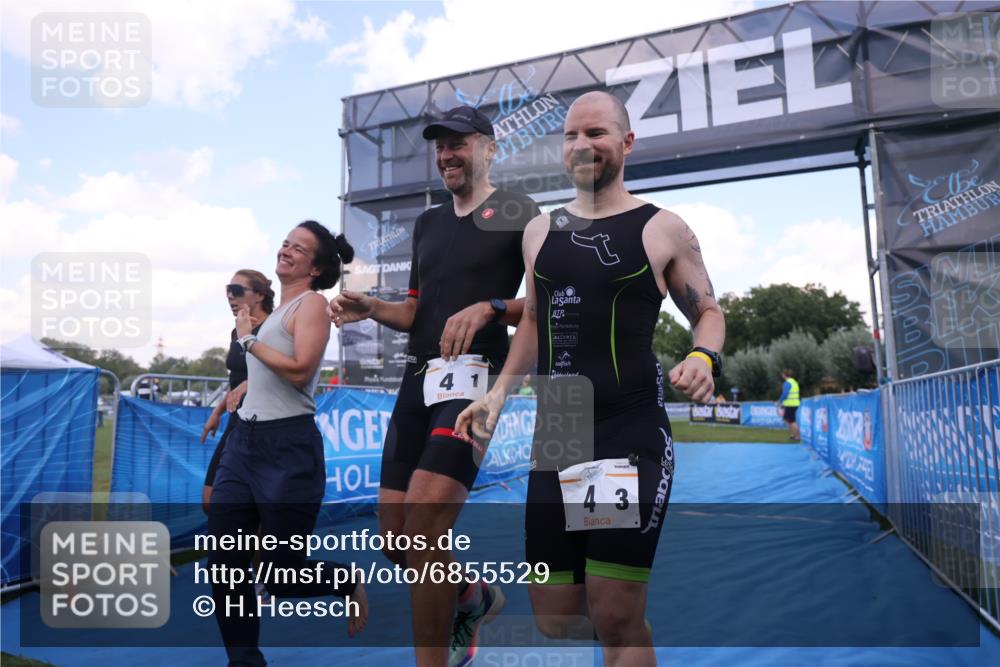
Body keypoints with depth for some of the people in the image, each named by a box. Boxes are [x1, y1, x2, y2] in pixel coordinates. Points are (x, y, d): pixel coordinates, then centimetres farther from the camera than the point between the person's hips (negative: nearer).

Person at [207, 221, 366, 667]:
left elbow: (300, 370, -21)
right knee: (224, 566, 5)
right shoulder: (276, 310, 18)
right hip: (243, 442, 8)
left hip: (288, 447, -8)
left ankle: (350, 586, 28)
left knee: (281, 576, -1)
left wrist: (248, 339, -10)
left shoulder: (312, 303, -6)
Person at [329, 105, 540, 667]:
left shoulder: (518, 213, 2)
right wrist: (371, 308, 5)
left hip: (475, 374, -7)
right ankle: (477, 597, 35)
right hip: (419, 377, 7)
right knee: (395, 536, 8)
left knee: (423, 532, -17)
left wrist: (489, 308, -21)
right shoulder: (428, 222, 22)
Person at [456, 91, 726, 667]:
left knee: (617, 618, -4)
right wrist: (500, 391, 12)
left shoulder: (663, 229, 0)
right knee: (554, 618, 12)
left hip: (632, 437, -4)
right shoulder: (540, 231, 12)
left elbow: (708, 311, 8)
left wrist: (704, 358, -14)